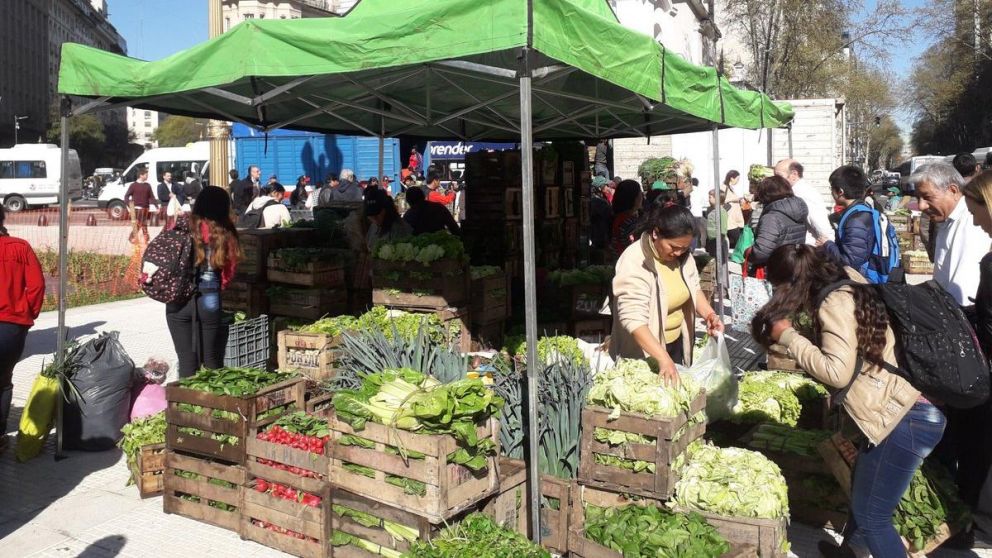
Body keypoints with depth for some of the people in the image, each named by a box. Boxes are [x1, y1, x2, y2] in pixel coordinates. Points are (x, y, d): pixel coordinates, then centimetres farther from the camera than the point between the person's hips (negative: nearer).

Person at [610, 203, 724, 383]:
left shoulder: (683, 254, -5)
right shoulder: (634, 263, -27)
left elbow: (693, 288, 10)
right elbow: (633, 319, -33)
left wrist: (709, 314, -10)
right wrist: (663, 358, -41)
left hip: (676, 343, 7)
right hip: (644, 351, -7)